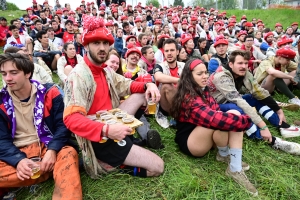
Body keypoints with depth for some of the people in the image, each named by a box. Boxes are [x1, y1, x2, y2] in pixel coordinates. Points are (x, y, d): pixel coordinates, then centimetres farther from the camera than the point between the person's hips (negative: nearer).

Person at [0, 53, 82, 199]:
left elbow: (63, 125, -4)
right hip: (16, 156, 2)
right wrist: (19, 160, -20)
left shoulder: (49, 93, 0)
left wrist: (52, 150, -22)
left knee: (69, 153, -33)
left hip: (48, 148, -1)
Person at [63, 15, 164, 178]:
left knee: (143, 93, 8)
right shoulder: (78, 75, -20)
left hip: (111, 123, 9)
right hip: (99, 138, -9)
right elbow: (71, 118, -29)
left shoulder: (106, 71, 7)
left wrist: (148, 84, -3)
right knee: (157, 167, -8)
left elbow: (127, 85, 18)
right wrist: (107, 130, -42)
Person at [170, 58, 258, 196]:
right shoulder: (189, 98, -26)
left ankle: (235, 169, -19)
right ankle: (224, 154, -2)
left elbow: (216, 111, 5)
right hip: (189, 142, -9)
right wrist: (246, 120, -25)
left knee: (234, 114, -14)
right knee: (219, 122, -35)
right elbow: (214, 118, -36)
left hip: (206, 136, 9)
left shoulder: (202, 91, 4)